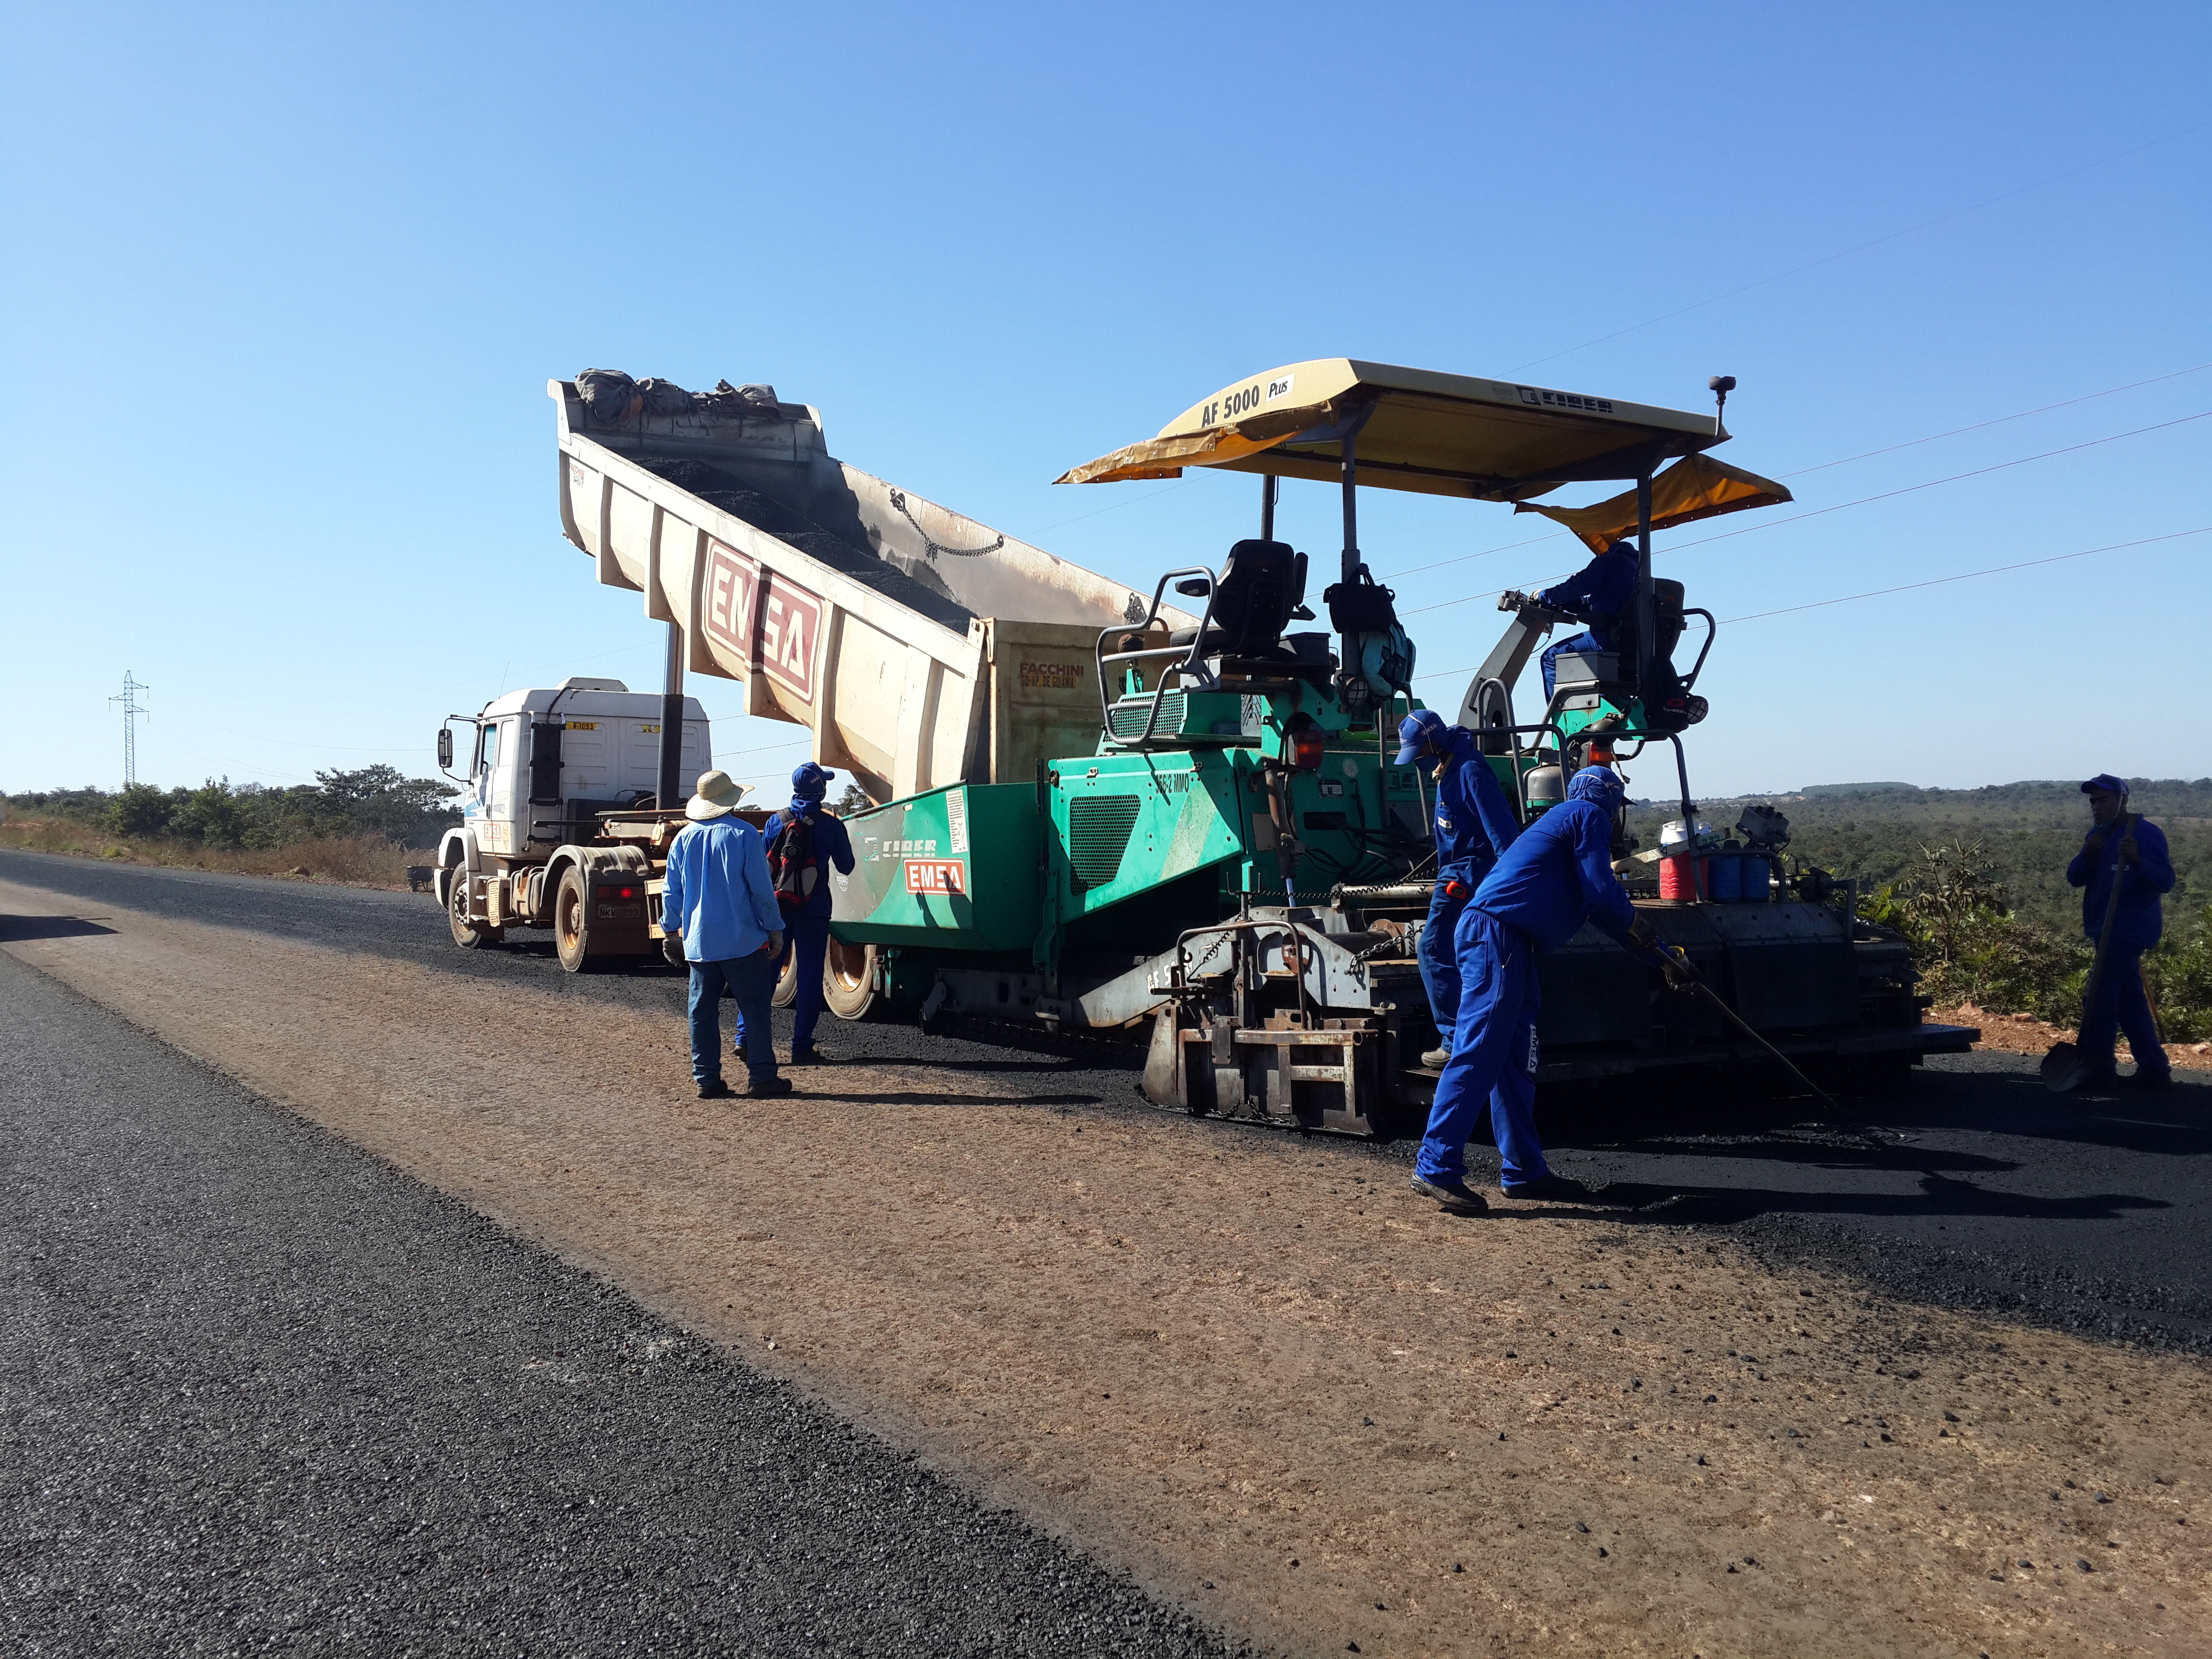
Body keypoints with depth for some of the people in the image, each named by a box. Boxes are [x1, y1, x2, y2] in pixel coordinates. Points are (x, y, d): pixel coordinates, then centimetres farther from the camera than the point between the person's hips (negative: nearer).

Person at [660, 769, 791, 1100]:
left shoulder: (684, 838, 6)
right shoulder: (744, 834, -7)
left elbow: (671, 891, 11)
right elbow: (761, 888, -8)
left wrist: (672, 928, 23)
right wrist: (775, 929, 0)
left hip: (699, 943, 4)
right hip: (742, 941, -4)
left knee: (703, 1010, 7)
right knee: (754, 1007, 1)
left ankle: (707, 1079, 8)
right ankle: (762, 1076, 2)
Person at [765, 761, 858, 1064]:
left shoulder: (776, 820, 3)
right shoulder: (830, 825, -6)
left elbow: (764, 864, 10)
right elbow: (846, 867, 4)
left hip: (777, 906, 3)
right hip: (813, 911, -3)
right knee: (809, 976, 3)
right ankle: (802, 1047, 3)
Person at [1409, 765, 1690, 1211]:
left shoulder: (1566, 819, 31)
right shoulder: (1590, 815, 2)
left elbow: (1605, 907, 35)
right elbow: (1604, 895, -7)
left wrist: (1663, 960, 37)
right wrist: (1655, 947, 10)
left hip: (1506, 944, 10)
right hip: (1496, 933, -10)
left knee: (1515, 1062, 11)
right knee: (1478, 1055, -14)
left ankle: (1523, 1171, 16)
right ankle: (1438, 1168, -15)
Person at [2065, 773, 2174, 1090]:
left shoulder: (2148, 834, -8)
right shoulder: (2098, 835, 14)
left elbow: (2166, 882, -15)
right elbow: (2074, 879, 8)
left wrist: (2138, 860, -32)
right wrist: (2087, 854, -11)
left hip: (2131, 930, -8)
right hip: (2107, 930, 8)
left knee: (2101, 997, -13)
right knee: (2129, 1001, 11)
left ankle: (2097, 1068, -11)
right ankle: (2154, 1068, 17)